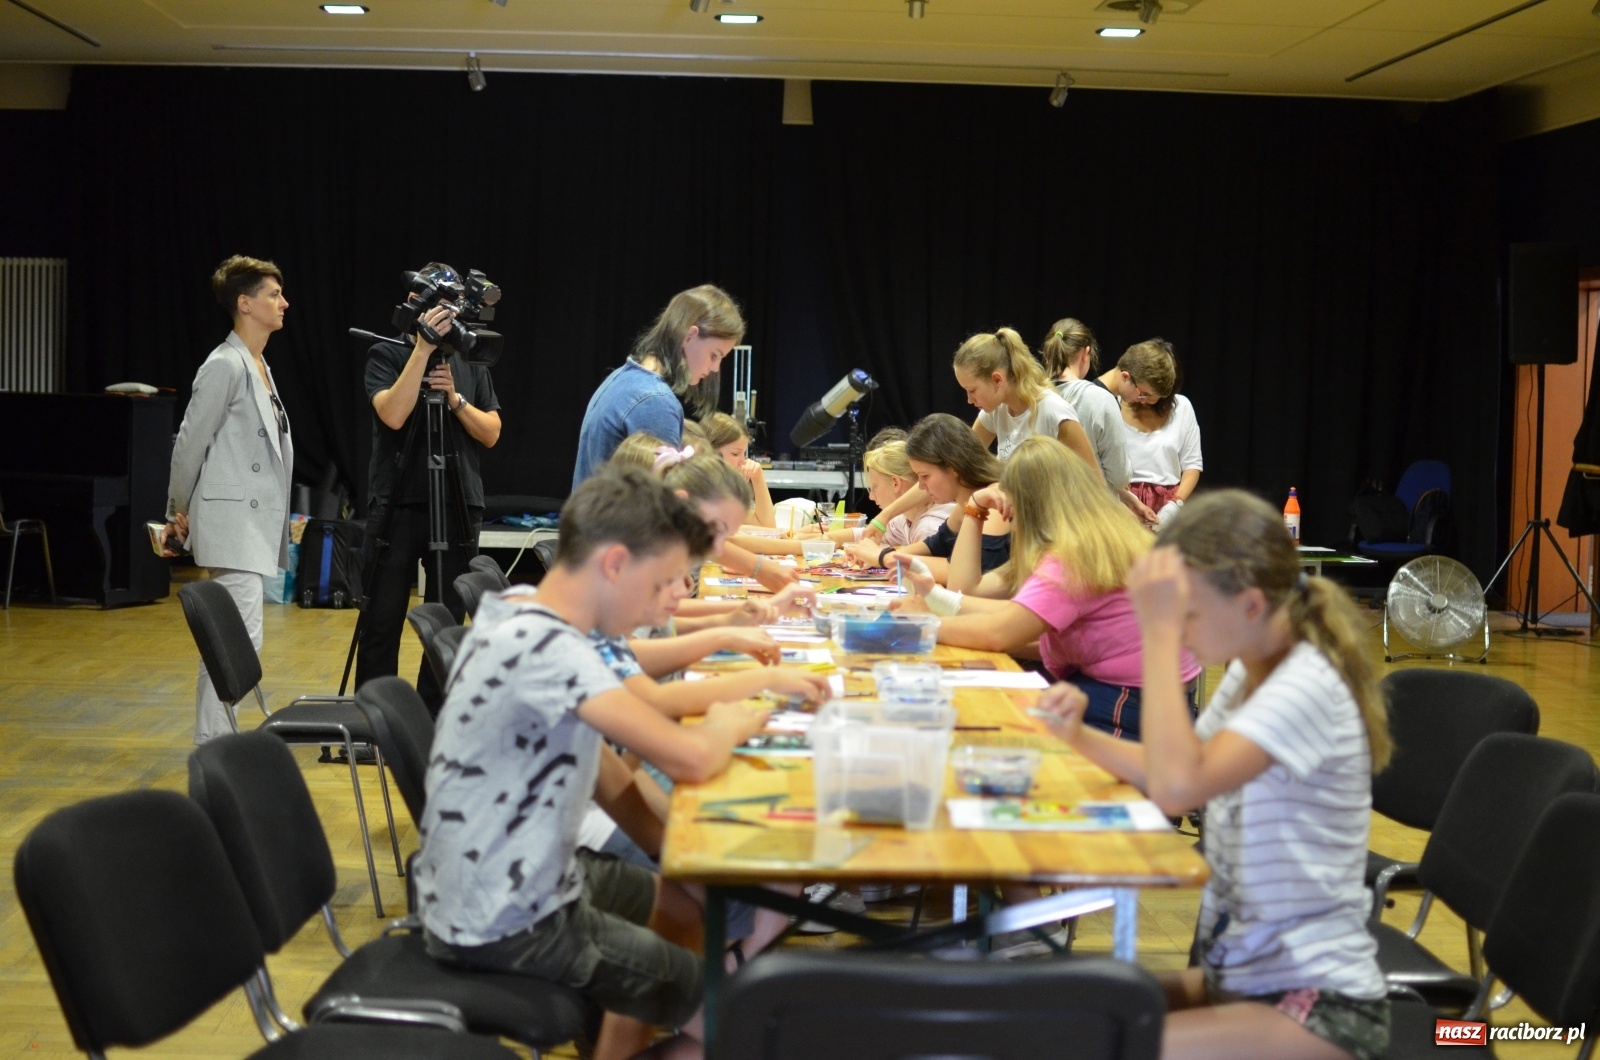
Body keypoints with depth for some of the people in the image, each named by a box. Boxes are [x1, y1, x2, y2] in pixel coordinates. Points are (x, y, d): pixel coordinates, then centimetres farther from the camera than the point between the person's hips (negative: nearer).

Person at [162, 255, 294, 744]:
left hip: (258, 519, 9)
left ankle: (217, 739, 18)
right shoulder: (224, 365, -13)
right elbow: (190, 443, -9)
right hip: (234, 519, -9)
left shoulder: (259, 365, 16)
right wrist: (178, 512, 0)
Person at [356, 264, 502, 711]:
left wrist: (455, 399, -11)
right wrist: (423, 349, -20)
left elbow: (491, 434, 6)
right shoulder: (386, 355, 0)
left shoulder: (471, 364, 11)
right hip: (397, 507, -3)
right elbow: (393, 415, -18)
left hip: (457, 509, 3)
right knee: (381, 623, 1)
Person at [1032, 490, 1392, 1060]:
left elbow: (1178, 786, -34)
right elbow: (1178, 773, 18)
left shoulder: (1309, 687, -22)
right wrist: (1081, 736, 2)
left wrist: (1161, 634, -29)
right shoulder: (1250, 671, 6)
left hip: (1320, 1006, -9)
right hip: (1243, 973, 9)